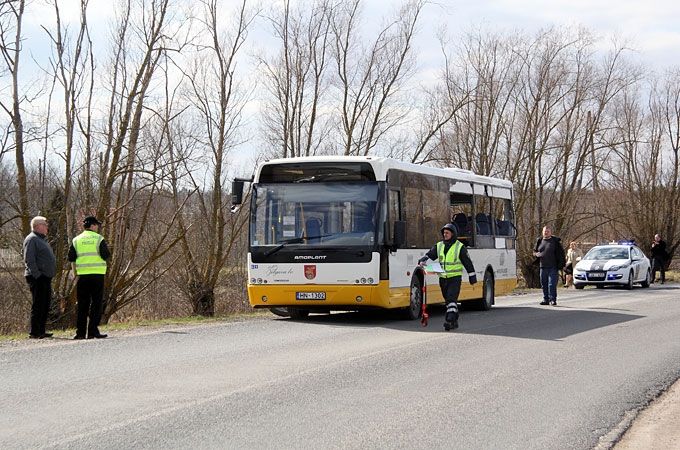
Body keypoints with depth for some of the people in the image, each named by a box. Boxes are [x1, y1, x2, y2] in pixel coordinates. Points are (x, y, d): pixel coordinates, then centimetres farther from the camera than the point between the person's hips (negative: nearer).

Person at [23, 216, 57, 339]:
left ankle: (41, 331, 16)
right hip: (37, 278, -10)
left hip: (45, 278, 10)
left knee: (45, 305, 11)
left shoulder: (42, 240, 22)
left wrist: (51, 274, 18)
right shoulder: (32, 239, -9)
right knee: (38, 305, -10)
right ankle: (34, 332, -8)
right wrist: (37, 275, -22)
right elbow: (29, 259, -18)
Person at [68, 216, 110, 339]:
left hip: (82, 275, 4)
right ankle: (93, 331, -5)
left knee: (82, 304, 8)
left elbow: (71, 258, 7)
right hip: (97, 274, -4)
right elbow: (106, 255, -8)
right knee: (96, 303, 0)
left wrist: (75, 271, 19)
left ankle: (80, 332, 6)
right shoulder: (98, 239, -3)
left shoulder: (76, 240, 9)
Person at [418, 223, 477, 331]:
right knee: (448, 300, 12)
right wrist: (422, 261, -17)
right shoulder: (439, 246, 9)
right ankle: (455, 322, 22)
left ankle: (449, 321, -24)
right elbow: (429, 255, 5)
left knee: (451, 299, -18)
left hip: (455, 278, -6)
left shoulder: (460, 247, -4)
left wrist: (472, 277, 0)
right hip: (443, 278, 6)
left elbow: (468, 262, 0)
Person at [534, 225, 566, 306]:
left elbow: (561, 253, 0)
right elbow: (534, 251, 22)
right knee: (544, 284, 8)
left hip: (552, 267, -5)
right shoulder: (539, 241, 12)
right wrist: (537, 254, -2)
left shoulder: (555, 241, 0)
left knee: (552, 284, -9)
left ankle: (553, 299, -6)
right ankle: (546, 299, 16)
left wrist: (561, 264, -9)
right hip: (543, 267, 5)